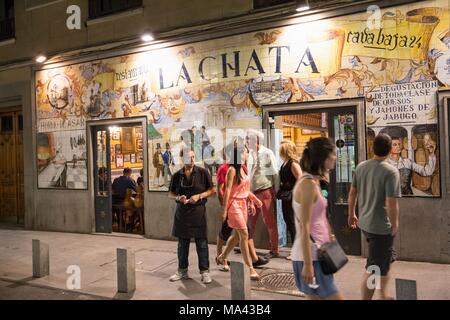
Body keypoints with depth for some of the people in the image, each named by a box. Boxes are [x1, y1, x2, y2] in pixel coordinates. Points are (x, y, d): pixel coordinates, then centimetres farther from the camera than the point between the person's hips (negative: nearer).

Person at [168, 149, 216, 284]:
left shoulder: (202, 172, -4)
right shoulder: (177, 175, 4)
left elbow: (212, 190, 0)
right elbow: (170, 194, 11)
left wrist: (199, 196, -14)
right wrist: (178, 198, -10)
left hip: (198, 211, -3)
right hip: (182, 212, 3)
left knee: (201, 242, 1)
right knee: (182, 243, 11)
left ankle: (205, 272, 11)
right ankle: (182, 271, 24)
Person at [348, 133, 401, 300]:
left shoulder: (361, 167, 0)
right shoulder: (391, 171, -19)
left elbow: (352, 193, 8)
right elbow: (391, 203, -23)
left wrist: (351, 214, 20)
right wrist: (394, 225, -8)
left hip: (364, 223, 8)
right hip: (381, 226, -7)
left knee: (386, 259, 28)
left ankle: (384, 294, 40)